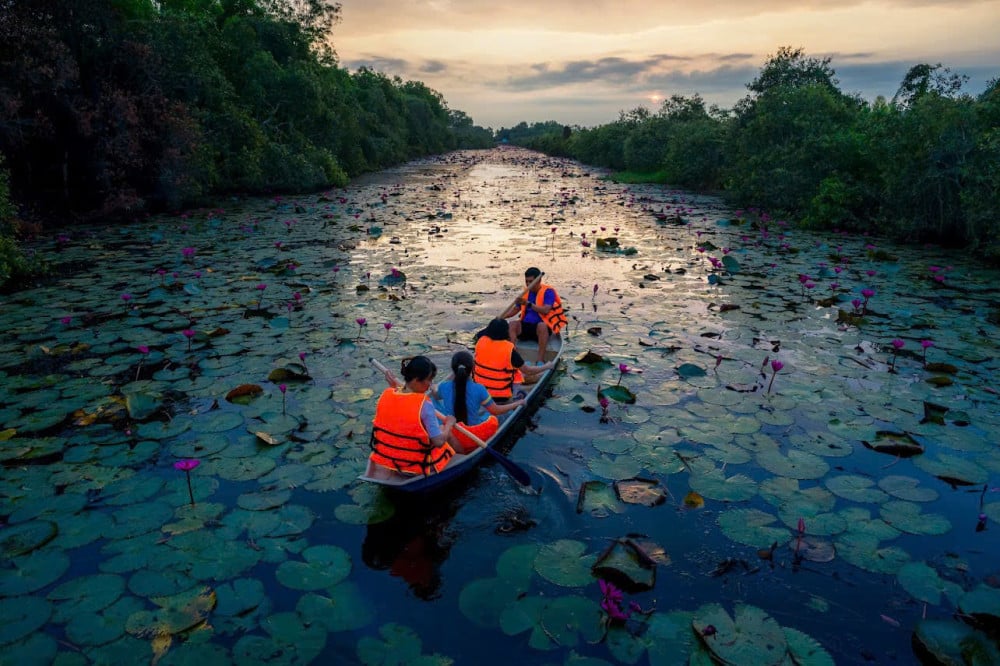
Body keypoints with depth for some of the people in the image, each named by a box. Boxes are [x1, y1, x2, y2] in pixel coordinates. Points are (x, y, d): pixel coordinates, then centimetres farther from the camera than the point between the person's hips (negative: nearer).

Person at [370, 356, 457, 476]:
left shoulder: (386, 394, -11)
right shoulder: (424, 405, -26)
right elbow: (439, 442, -23)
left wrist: (393, 386, 18)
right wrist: (449, 424, -6)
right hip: (417, 466, -6)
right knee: (444, 430, 19)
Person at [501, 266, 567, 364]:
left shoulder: (548, 291, -6)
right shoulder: (526, 292, 12)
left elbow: (546, 310, -21)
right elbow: (515, 309, 19)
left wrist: (528, 304, -30)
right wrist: (501, 317, 2)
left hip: (543, 327, -5)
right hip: (526, 327, 5)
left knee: (542, 326, -38)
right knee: (512, 324, -23)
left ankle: (540, 360, -39)